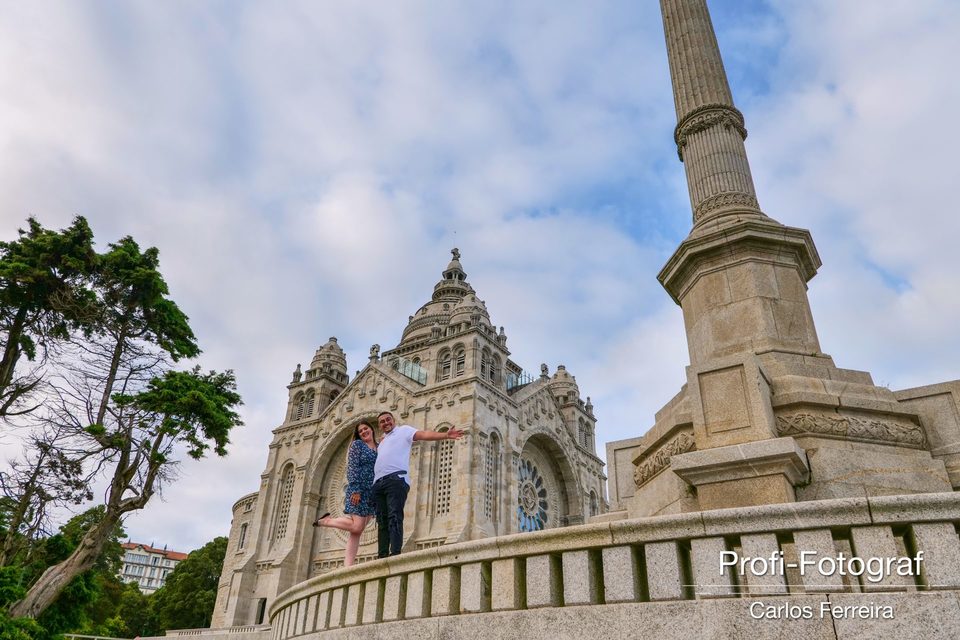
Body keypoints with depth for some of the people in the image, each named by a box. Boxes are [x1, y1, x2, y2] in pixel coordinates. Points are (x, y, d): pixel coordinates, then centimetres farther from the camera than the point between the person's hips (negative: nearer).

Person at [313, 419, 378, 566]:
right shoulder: (357, 444, 2)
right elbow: (352, 468, -7)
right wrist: (355, 490, -18)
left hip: (373, 494, 6)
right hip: (358, 491, -6)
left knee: (357, 531, -1)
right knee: (356, 527, -17)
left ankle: (347, 566, -4)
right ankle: (326, 521, 3)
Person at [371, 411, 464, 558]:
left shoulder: (403, 430, 13)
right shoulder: (383, 440, 32)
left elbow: (424, 434, -2)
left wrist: (446, 435, -16)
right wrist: (382, 440, 23)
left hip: (396, 479, -6)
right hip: (378, 482, 6)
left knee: (394, 517, -17)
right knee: (382, 521, 1)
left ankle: (395, 554, -24)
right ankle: (382, 556, 0)